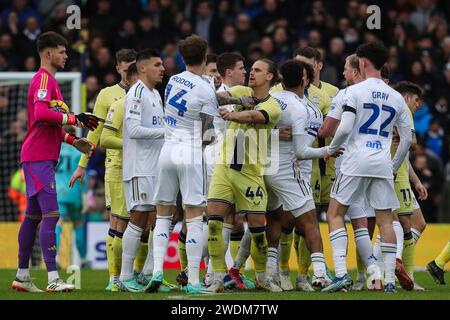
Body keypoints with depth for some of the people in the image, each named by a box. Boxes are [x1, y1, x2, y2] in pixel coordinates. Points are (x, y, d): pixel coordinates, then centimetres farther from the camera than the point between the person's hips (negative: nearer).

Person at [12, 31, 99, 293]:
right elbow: (41, 114, -27)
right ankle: (53, 279, -19)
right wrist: (74, 119, -24)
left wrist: (73, 140, 22)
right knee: (51, 214, -15)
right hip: (39, 157, -11)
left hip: (42, 157, 11)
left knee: (33, 216, 12)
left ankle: (22, 276, 16)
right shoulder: (44, 79, -11)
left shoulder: (48, 80, 21)